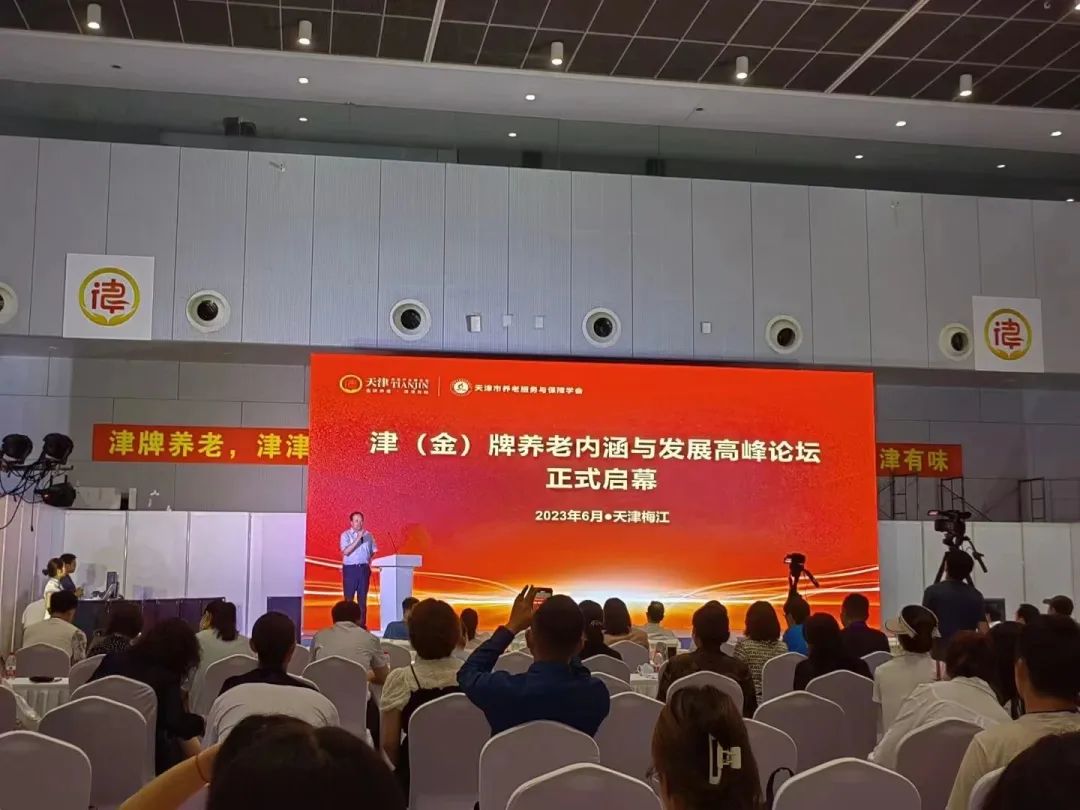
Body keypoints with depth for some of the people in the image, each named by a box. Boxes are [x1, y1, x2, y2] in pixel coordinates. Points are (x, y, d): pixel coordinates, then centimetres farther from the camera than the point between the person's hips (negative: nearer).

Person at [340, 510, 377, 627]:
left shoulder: (368, 535, 8)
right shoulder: (345, 535, -3)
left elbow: (374, 551, 18)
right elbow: (345, 551, -16)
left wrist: (370, 561, 3)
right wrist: (358, 538, -21)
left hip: (364, 568, 3)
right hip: (350, 568, -3)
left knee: (362, 599, 7)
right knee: (349, 598, -3)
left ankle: (362, 624, 12)